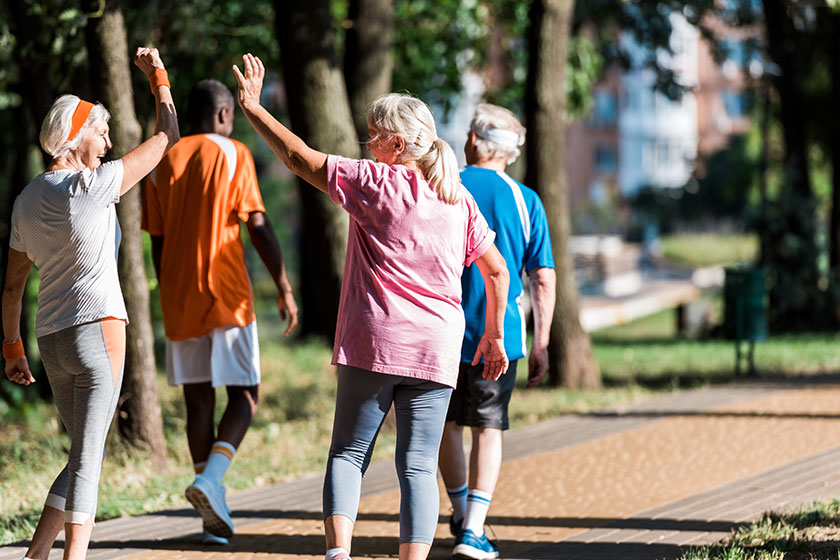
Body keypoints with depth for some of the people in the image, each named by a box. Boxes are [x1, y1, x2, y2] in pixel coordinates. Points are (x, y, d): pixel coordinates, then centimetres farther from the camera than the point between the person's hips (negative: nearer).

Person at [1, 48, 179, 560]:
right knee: (88, 458, -5)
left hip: (51, 340, 7)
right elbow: (167, 139, -1)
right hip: (98, 327, -7)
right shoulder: (94, 185, -10)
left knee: (86, 455, 15)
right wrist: (159, 79, 12)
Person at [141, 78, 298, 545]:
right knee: (245, 396, 4)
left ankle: (216, 514, 6)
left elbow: (158, 244, 12)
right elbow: (259, 228, -9)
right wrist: (285, 288, -4)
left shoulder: (164, 164, 10)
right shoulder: (233, 155, -3)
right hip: (227, 295, -4)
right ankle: (211, 478, -20)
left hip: (180, 301, 4)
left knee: (199, 401, 8)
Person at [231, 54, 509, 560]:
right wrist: (495, 335, 22)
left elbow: (301, 159, -2)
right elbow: (498, 271, 12)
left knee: (348, 453, 7)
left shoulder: (375, 182, -5)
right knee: (418, 466, 3)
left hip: (373, 345, -3)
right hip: (436, 349, 3)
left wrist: (253, 107, 8)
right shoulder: (460, 200, 8)